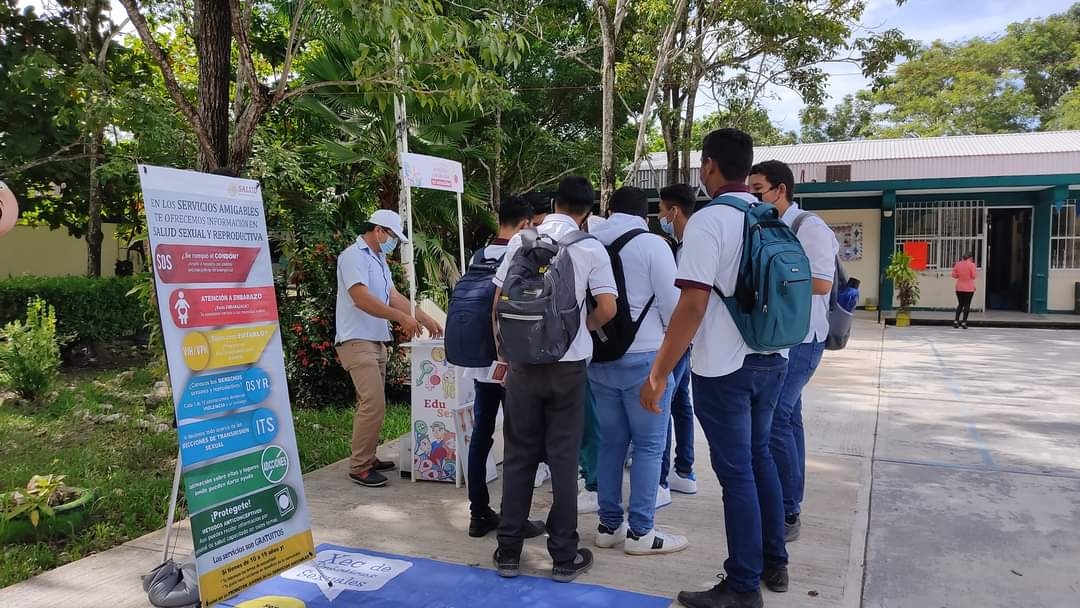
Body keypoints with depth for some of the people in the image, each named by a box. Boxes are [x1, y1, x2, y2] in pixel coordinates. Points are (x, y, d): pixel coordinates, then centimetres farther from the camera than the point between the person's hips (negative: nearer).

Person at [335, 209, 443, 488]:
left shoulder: (378, 260, 18)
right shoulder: (354, 256, -11)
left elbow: (393, 296, 17)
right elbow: (361, 299, -21)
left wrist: (426, 319, 10)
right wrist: (402, 318, -21)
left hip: (376, 342, 10)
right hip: (358, 342, -10)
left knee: (371, 405, 11)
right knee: (373, 405, -13)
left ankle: (367, 458, 19)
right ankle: (358, 467, -5)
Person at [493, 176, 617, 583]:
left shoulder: (521, 240, 3)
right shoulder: (590, 248, -2)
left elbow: (499, 303, 4)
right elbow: (607, 308, -7)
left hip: (522, 362, 2)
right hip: (568, 363, -1)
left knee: (519, 456, 10)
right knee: (563, 458, 6)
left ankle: (508, 552, 17)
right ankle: (564, 557, 14)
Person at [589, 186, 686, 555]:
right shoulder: (652, 244, -8)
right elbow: (673, 306, -8)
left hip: (599, 358, 6)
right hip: (643, 357, -5)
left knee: (611, 442, 14)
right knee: (649, 445, 4)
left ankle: (609, 525, 21)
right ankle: (640, 532, 8)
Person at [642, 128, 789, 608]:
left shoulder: (708, 221, -15)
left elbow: (693, 304, -22)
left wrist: (658, 374, -19)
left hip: (724, 366, -7)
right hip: (771, 358, 8)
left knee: (736, 472, 2)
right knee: (759, 457, 20)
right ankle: (774, 564, 32)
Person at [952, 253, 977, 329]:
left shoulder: (958, 264, 1)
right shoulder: (972, 265, -10)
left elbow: (954, 275, 3)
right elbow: (974, 276, -11)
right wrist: (976, 270, 8)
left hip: (959, 288, 4)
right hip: (969, 288, -4)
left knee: (960, 304, 14)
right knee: (967, 305, 3)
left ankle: (956, 320, 4)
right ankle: (964, 322, -2)